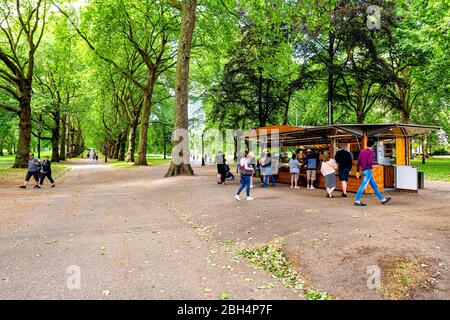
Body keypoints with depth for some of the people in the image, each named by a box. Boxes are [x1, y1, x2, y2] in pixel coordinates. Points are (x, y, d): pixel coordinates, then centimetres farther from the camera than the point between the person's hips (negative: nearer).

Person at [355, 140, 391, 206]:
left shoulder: (362, 152, 14)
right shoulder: (371, 152, -8)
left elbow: (358, 162, 12)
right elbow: (369, 162, -20)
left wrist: (357, 171, 16)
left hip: (364, 170, 9)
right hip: (368, 171, -9)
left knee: (374, 185, 13)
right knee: (363, 186, -8)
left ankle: (382, 199, 21)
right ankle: (357, 201, -8)